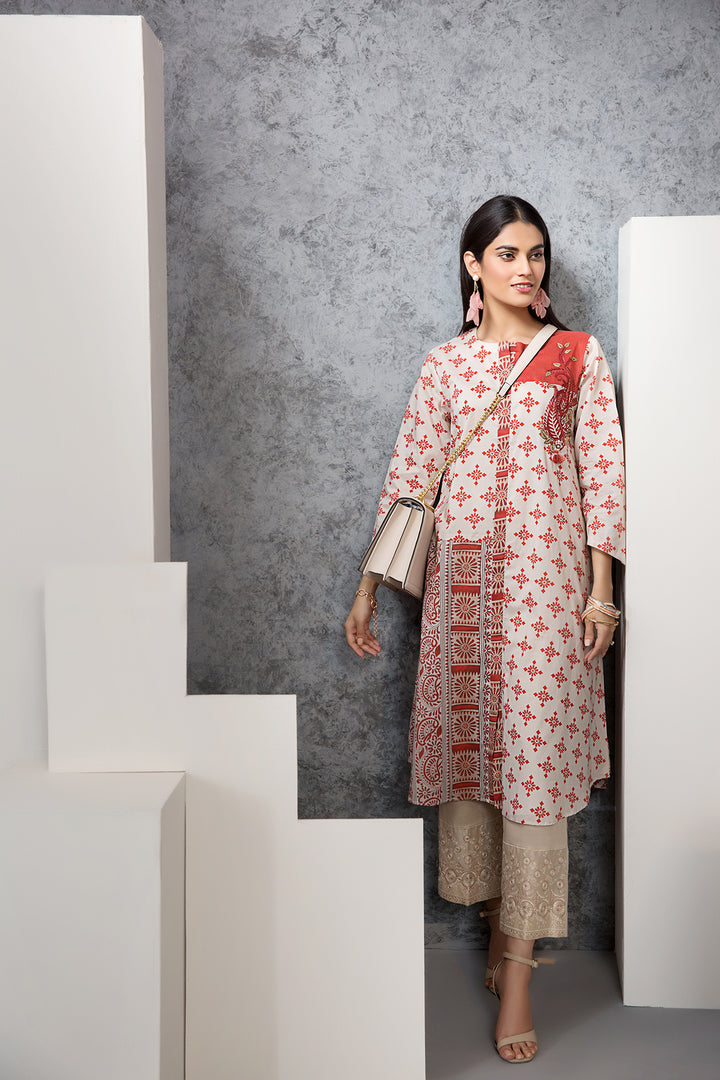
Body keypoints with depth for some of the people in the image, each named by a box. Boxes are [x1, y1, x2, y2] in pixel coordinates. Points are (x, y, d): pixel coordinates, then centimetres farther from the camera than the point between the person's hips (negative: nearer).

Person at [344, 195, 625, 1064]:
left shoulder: (580, 356, 6)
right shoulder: (444, 365, 9)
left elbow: (603, 470, 3)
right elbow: (406, 480, 9)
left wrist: (601, 586, -5)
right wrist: (368, 590, 7)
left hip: (546, 575, -2)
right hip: (461, 577, 2)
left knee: (534, 755, -4)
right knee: (470, 746, 6)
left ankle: (517, 971, 4)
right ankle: (503, 934, 26)